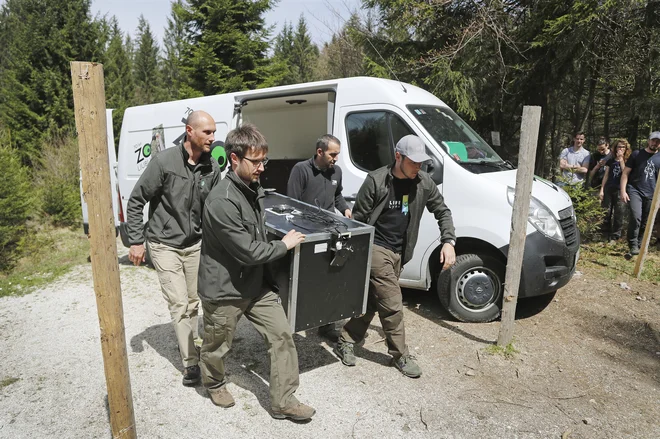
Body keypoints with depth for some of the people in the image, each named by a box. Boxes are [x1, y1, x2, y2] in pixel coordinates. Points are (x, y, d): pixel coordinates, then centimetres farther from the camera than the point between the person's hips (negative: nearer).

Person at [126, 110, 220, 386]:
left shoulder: (212, 168, -5)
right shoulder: (164, 161, -17)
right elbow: (136, 201, -9)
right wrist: (136, 241, -9)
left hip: (195, 244, 4)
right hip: (165, 245, -4)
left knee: (193, 303, 13)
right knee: (179, 304, -4)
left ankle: (189, 348, 33)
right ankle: (191, 363, 8)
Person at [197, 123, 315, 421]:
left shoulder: (255, 189, 3)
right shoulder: (221, 201, -27)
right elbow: (248, 252, -26)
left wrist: (268, 275, 16)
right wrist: (284, 245, -11)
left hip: (256, 285, 7)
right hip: (224, 291, -7)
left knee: (282, 336, 4)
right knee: (217, 347, 16)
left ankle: (284, 402, 18)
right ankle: (214, 384, 47)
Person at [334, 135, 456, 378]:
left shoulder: (424, 183, -1)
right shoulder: (376, 180, -16)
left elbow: (442, 211, 9)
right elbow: (358, 218, -11)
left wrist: (448, 241, -5)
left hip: (398, 252, 6)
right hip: (376, 249, -6)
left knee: (372, 301, 13)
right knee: (392, 304, -3)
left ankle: (345, 342, 30)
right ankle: (401, 356, 17)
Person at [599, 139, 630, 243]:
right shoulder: (610, 160, 10)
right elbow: (606, 175, 10)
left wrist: (621, 159, -13)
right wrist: (602, 190, 4)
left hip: (620, 190, -2)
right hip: (608, 189, 2)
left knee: (619, 214, 0)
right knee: (606, 213, 5)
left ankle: (614, 237, 7)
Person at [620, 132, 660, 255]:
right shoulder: (637, 154, 4)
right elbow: (626, 173, 1)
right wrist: (623, 191, -8)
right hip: (634, 191, -3)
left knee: (644, 222, 7)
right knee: (635, 217, -21)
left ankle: (639, 245, 20)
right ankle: (633, 245, -11)